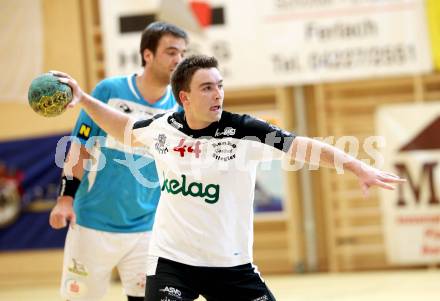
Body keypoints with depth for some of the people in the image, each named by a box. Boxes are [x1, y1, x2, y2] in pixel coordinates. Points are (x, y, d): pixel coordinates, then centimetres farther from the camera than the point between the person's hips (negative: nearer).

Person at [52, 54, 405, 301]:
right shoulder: (164, 127, -2)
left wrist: (357, 166, -30)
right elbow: (124, 128, 20)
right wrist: (82, 98, 15)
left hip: (230, 263, 0)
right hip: (172, 259, 0)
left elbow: (302, 146, -20)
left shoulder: (243, 131, -12)